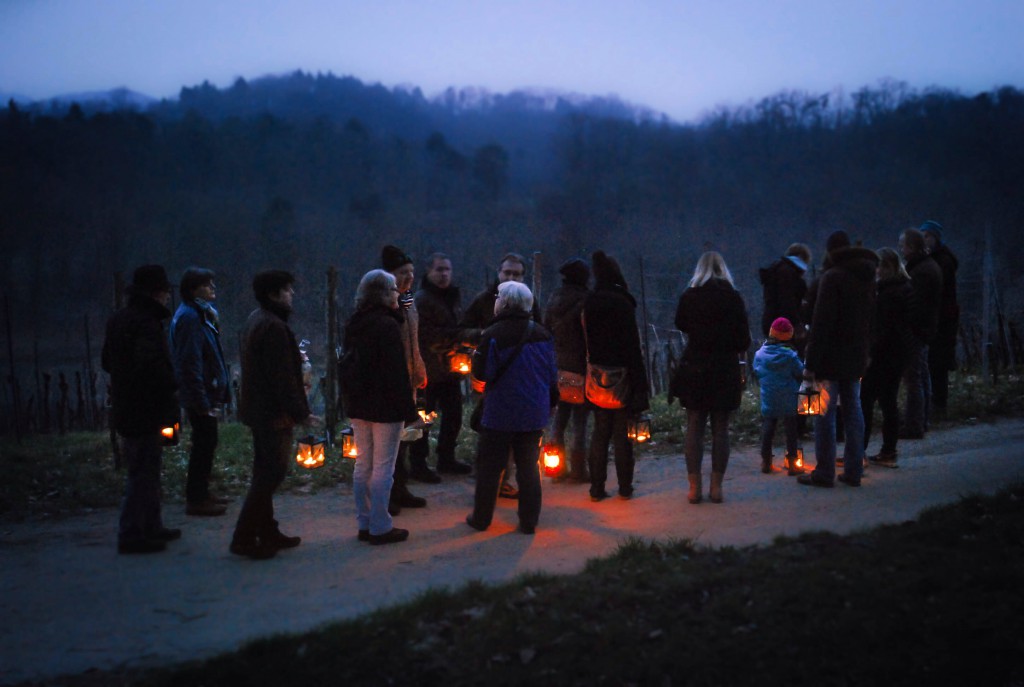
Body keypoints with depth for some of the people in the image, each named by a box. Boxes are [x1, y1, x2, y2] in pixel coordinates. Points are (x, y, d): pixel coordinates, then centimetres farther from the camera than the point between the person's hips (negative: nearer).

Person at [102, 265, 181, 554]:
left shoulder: (117, 320, 12)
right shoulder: (146, 322, -19)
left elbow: (108, 361, 20)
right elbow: (152, 365, -28)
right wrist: (172, 384, -13)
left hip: (126, 408, 10)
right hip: (146, 410, -10)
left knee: (145, 470, 18)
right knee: (143, 472, -3)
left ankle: (151, 526, 27)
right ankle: (131, 534, 1)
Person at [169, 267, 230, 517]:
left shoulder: (201, 313, 14)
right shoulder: (189, 317, -17)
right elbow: (190, 363, -22)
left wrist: (219, 393, 16)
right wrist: (203, 401, -22)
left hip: (208, 392, 10)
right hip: (200, 394, -10)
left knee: (205, 443, 16)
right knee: (205, 443, -3)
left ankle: (200, 494, 26)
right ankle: (196, 499, 5)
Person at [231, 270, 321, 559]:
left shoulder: (256, 320, 12)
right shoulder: (274, 326, -20)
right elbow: (282, 376, -22)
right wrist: (301, 413, -19)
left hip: (259, 410, 11)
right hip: (273, 413, -11)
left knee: (265, 473, 15)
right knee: (271, 473, -4)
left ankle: (267, 532, 24)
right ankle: (244, 538, 0)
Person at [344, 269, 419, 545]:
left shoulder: (354, 324, 8)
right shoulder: (387, 325, -17)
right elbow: (397, 372, -19)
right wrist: (409, 410, -15)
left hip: (358, 404, 8)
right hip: (385, 407, -8)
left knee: (363, 465, 14)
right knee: (383, 467, 0)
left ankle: (364, 524, 22)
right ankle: (380, 527, 6)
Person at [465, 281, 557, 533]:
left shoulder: (493, 335, -16)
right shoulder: (541, 334, 1)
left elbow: (480, 373, -13)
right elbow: (552, 373, 7)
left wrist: (475, 356, 8)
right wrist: (550, 403, 18)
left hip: (500, 414, -4)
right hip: (534, 413, 4)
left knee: (489, 467, 8)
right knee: (528, 467, 12)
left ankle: (481, 518, 17)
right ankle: (529, 521, 16)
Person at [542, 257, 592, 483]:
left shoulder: (553, 299, 7)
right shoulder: (584, 301, -12)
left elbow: (546, 330, 10)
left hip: (557, 365, 6)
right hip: (579, 368, -6)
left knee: (559, 418, 13)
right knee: (580, 420, 1)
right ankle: (578, 469, 5)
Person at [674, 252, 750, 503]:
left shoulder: (689, 296, -2)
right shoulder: (733, 297, -4)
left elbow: (680, 325, 16)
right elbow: (744, 337, -2)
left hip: (695, 367, 0)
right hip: (726, 369, 0)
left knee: (694, 428, 6)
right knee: (720, 429, 7)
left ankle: (695, 487, 5)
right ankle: (716, 487, 8)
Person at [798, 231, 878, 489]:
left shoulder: (832, 277, -15)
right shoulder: (867, 277, 10)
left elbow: (821, 322, -18)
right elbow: (871, 318, 17)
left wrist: (811, 363, -16)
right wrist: (865, 349, 21)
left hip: (832, 358, -7)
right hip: (856, 357, 8)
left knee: (824, 414, -1)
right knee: (853, 411, 12)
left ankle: (824, 472, 2)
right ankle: (853, 470, 16)